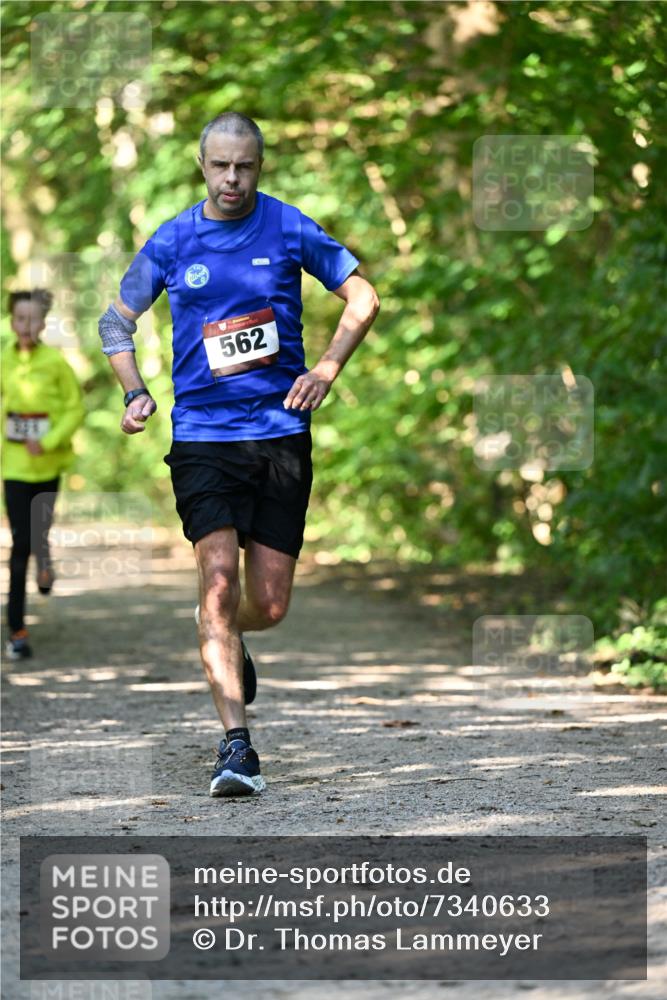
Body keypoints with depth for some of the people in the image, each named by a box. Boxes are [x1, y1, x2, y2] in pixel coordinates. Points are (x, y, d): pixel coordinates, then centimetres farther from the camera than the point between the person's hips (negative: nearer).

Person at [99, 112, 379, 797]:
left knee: (269, 604, 2)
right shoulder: (172, 241, 3)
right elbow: (116, 320, 16)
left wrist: (327, 368, -4)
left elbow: (362, 297, 10)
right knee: (219, 579, -17)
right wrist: (135, 392, 1)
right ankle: (235, 744, -16)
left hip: (281, 432, 1)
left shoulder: (288, 229, 1)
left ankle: (225, 642, 40)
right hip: (202, 435, -1)